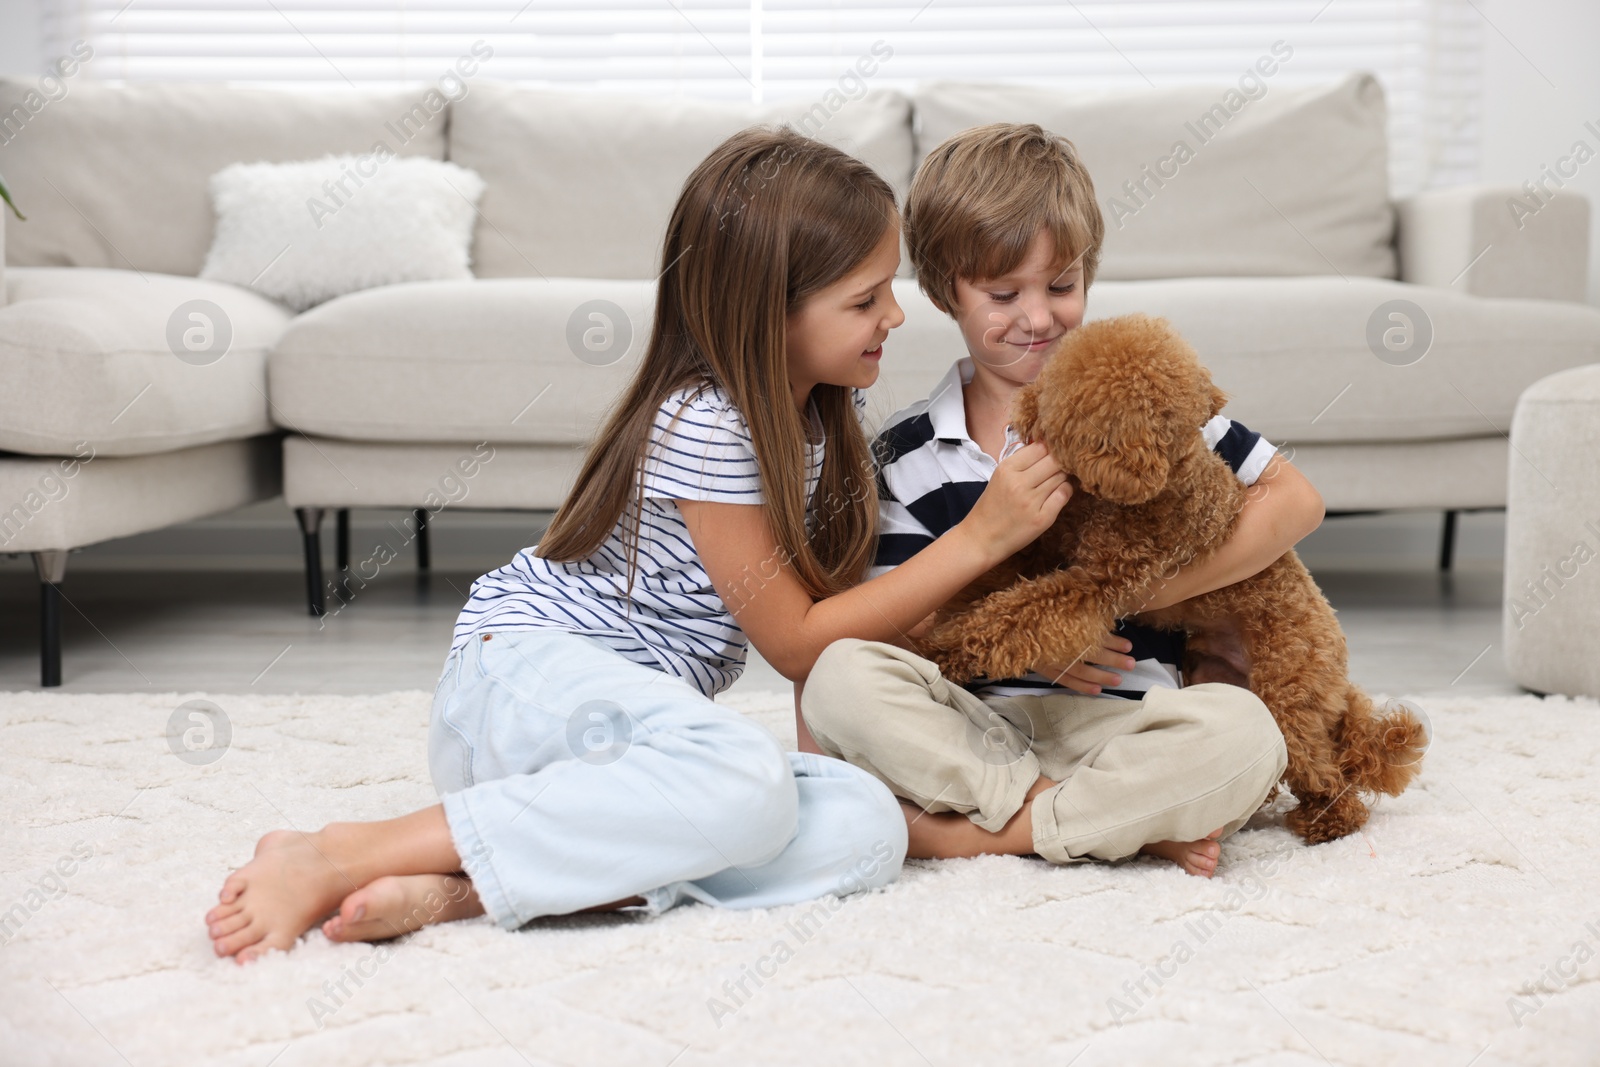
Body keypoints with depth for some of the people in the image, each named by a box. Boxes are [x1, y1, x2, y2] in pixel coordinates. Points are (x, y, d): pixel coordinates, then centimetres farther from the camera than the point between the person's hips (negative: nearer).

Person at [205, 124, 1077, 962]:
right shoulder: (705, 426, -17)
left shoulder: (822, 417, 10)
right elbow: (794, 642, -12)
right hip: (526, 670, -8)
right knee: (746, 780, -40)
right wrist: (980, 537, -14)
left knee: (868, 826, -20)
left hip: (637, 712, 8)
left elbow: (820, 607, 14)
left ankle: (458, 890, -27)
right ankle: (339, 859, -29)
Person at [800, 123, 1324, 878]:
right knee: (843, 674, -28)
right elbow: (897, 624, 4)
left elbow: (1296, 499, 4)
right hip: (977, 726, 1)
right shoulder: (908, 452, 8)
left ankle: (973, 832, -25)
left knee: (1243, 731, -31)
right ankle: (1134, 824, -24)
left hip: (1115, 721, -1)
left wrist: (1154, 589, -7)